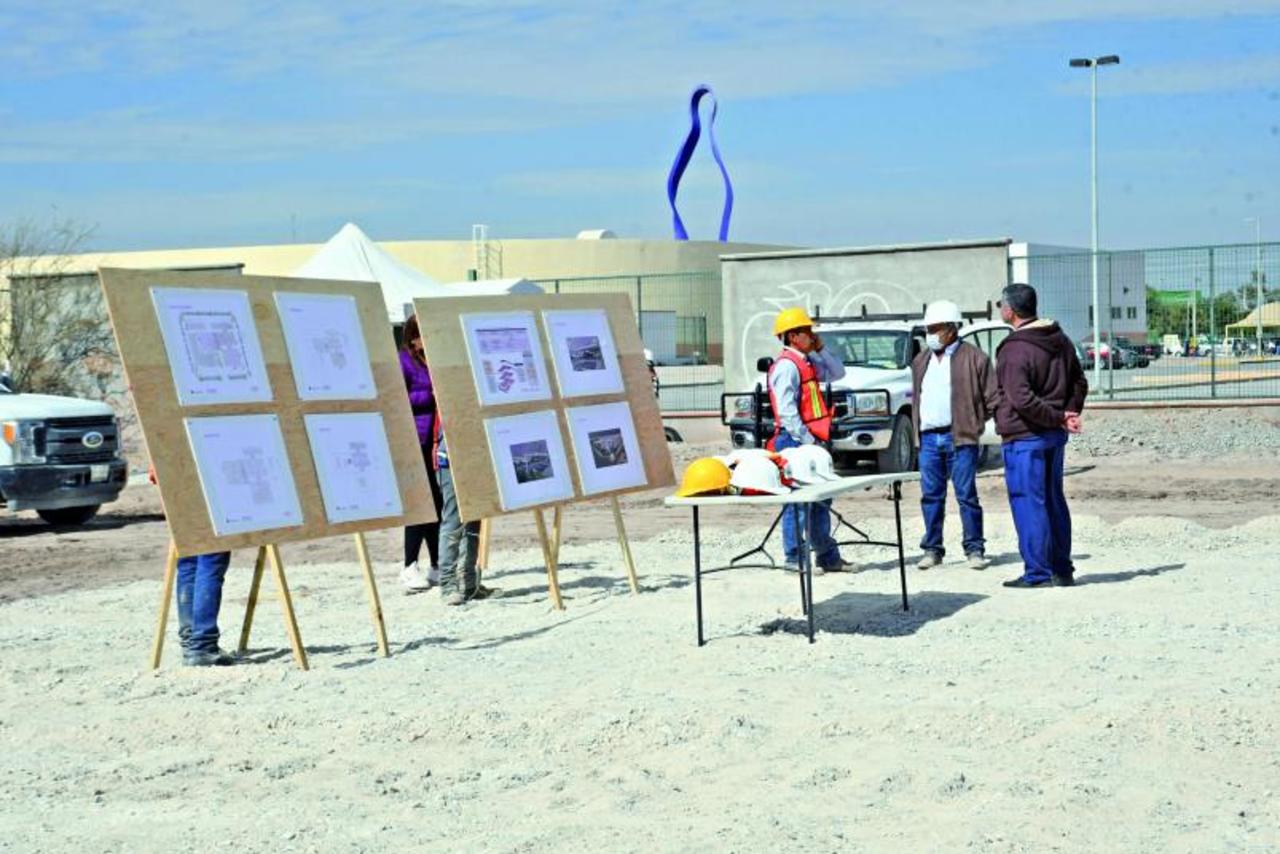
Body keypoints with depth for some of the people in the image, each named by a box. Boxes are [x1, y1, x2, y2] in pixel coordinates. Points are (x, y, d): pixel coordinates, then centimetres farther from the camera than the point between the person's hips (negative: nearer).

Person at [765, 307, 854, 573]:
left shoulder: (808, 362, 15)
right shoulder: (786, 365, -14)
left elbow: (837, 372, 25)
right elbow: (786, 410, -20)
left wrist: (821, 349, 11)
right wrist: (806, 439, -20)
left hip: (810, 440, 10)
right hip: (794, 441, -10)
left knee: (820, 500, 14)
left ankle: (828, 557, 22)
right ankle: (794, 558, -2)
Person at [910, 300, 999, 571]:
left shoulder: (973, 358, -2)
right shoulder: (921, 361, 16)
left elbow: (994, 398, -2)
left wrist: (976, 422, -7)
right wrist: (916, 429, 14)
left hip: (960, 438, -5)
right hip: (928, 438, 5)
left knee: (966, 495, -2)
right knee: (931, 496, 7)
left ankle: (975, 549, 5)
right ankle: (932, 549, 14)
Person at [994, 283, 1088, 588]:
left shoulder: (1014, 350, -18)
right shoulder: (1059, 340, 9)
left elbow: (1022, 400, -25)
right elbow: (1079, 382, 14)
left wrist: (1060, 418, -17)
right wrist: (1069, 413, 5)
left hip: (1024, 437, -8)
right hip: (1055, 436, 8)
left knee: (1028, 504, -2)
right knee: (1054, 501, 15)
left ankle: (1037, 573, 0)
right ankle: (1062, 569, 20)